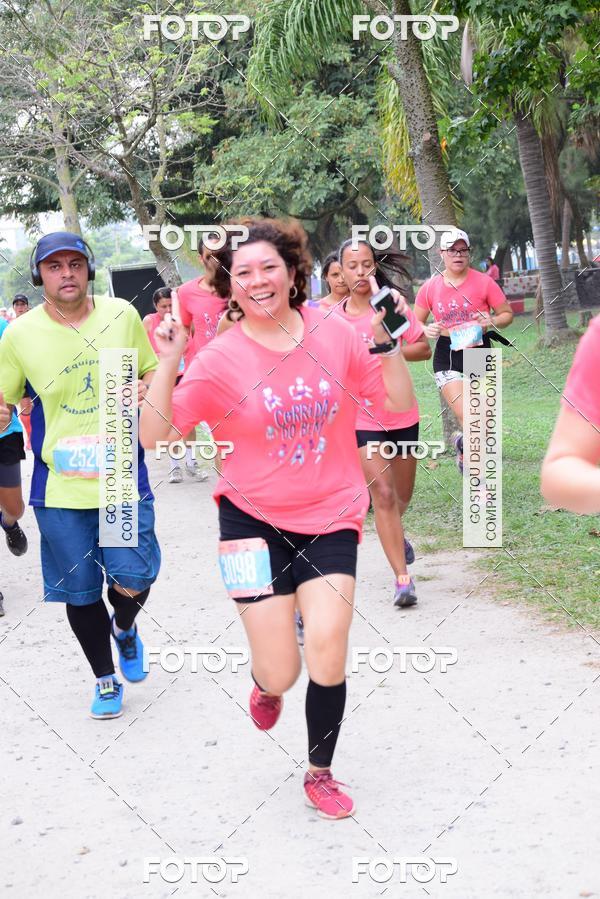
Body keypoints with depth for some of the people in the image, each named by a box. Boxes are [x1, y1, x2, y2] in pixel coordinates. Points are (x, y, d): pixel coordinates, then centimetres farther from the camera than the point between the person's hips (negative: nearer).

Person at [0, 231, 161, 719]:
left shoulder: (122, 314, 0)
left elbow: (153, 370, 14)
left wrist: (145, 388, -7)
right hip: (59, 486, 0)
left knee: (134, 580, -3)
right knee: (80, 592, 8)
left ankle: (125, 627, 35)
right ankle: (106, 678, 31)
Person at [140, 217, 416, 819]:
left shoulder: (332, 333, -4)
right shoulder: (220, 359, -10)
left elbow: (400, 402, -1)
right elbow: (155, 436, -13)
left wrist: (384, 340, -15)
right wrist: (167, 362, -24)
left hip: (329, 517, 1)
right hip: (255, 519, -1)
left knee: (328, 648, -9)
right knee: (280, 673, -1)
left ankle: (320, 773, 17)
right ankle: (266, 684, 41)